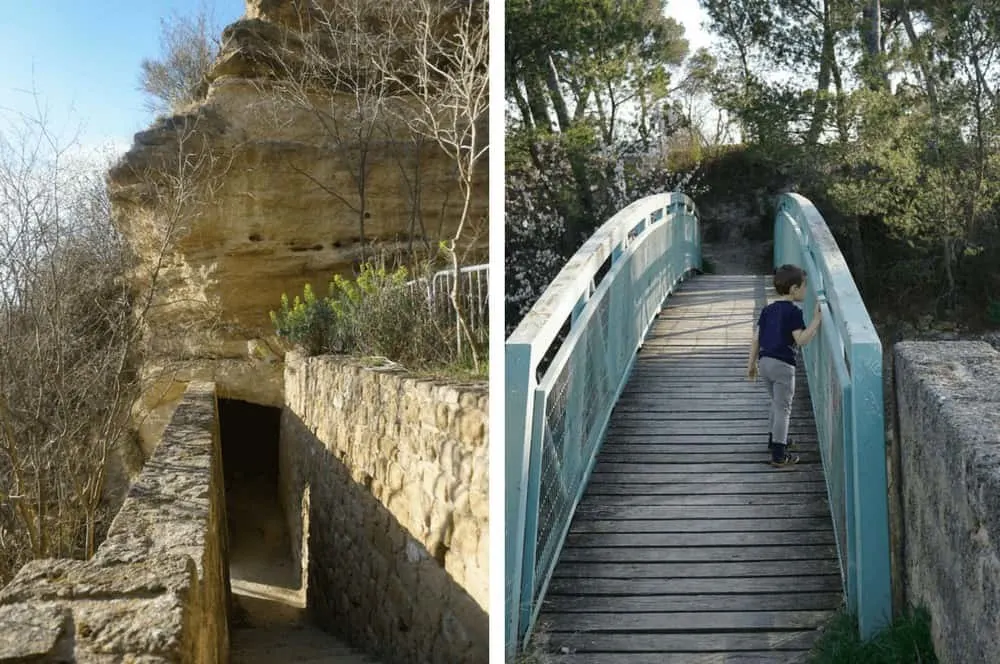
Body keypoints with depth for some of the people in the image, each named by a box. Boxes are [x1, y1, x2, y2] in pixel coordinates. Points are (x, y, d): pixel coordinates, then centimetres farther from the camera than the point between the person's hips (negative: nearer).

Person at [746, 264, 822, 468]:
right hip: (782, 364, -7)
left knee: (777, 403, 26)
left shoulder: (767, 310, 10)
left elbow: (756, 338, 11)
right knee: (783, 408, 1)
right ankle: (779, 455, 2)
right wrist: (816, 319, -16)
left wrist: (752, 363, 17)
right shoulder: (793, 312, -12)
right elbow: (801, 340, -19)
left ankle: (774, 438, 40)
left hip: (764, 361, 7)